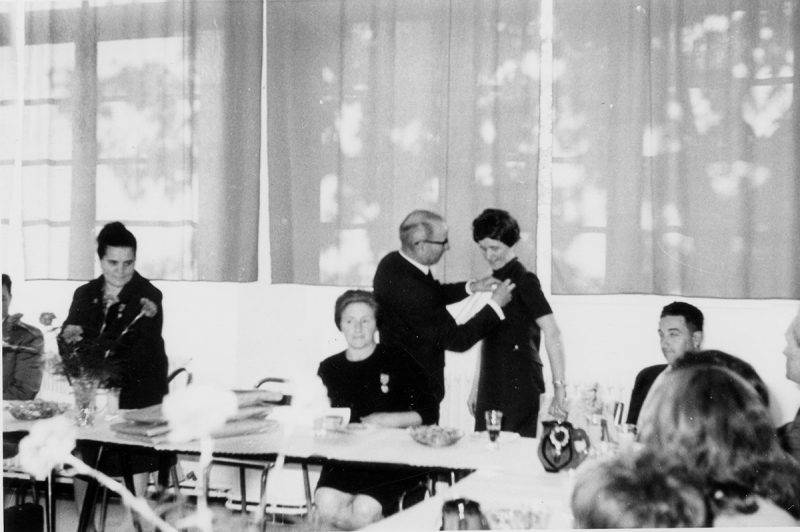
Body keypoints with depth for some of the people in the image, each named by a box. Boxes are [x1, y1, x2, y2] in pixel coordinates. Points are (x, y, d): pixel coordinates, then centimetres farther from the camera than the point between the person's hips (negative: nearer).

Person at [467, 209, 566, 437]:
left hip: (521, 387, -7)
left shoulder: (524, 280, -9)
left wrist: (559, 387, -24)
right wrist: (475, 387, 18)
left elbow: (552, 334, -17)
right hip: (490, 390, 7)